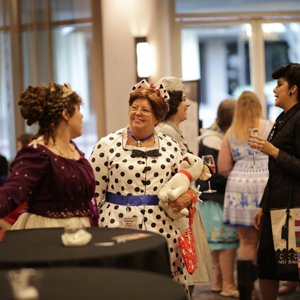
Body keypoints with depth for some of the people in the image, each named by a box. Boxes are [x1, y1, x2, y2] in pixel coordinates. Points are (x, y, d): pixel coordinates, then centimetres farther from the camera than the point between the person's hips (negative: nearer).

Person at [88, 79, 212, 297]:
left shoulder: (170, 147, 8)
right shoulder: (107, 146, 0)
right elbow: (94, 194, 3)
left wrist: (187, 196, -5)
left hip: (162, 230, 2)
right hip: (118, 228, -2)